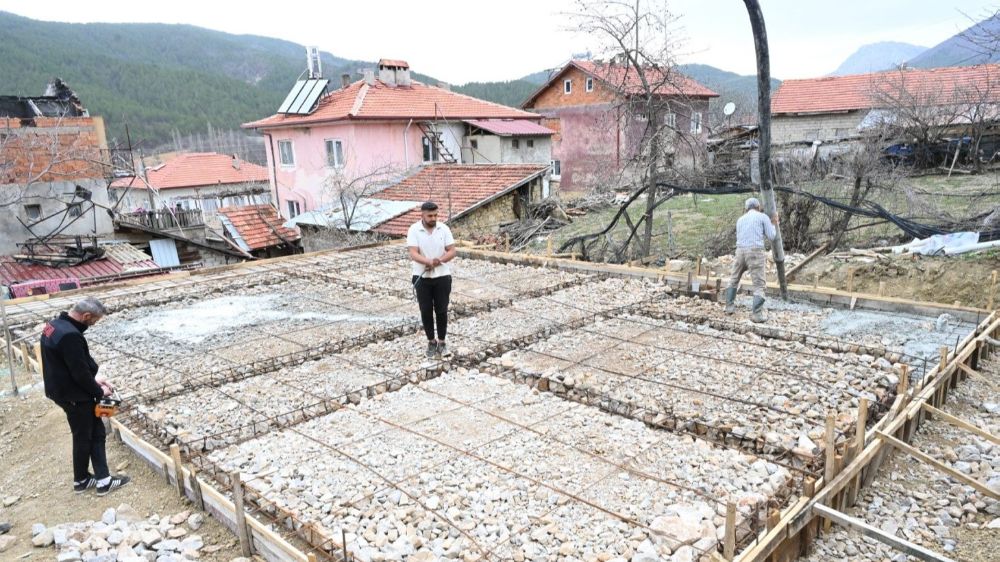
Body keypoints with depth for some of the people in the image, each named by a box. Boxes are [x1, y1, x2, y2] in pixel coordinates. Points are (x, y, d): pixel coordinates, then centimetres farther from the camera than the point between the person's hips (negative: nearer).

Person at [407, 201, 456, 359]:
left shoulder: (444, 228, -4)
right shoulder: (414, 230, -9)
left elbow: (452, 251, -5)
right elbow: (413, 254, -18)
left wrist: (439, 260, -24)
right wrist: (429, 261, -36)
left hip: (442, 276, 1)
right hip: (422, 277, -1)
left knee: (441, 311, 4)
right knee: (426, 311, 6)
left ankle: (441, 343, 17)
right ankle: (431, 342, 21)